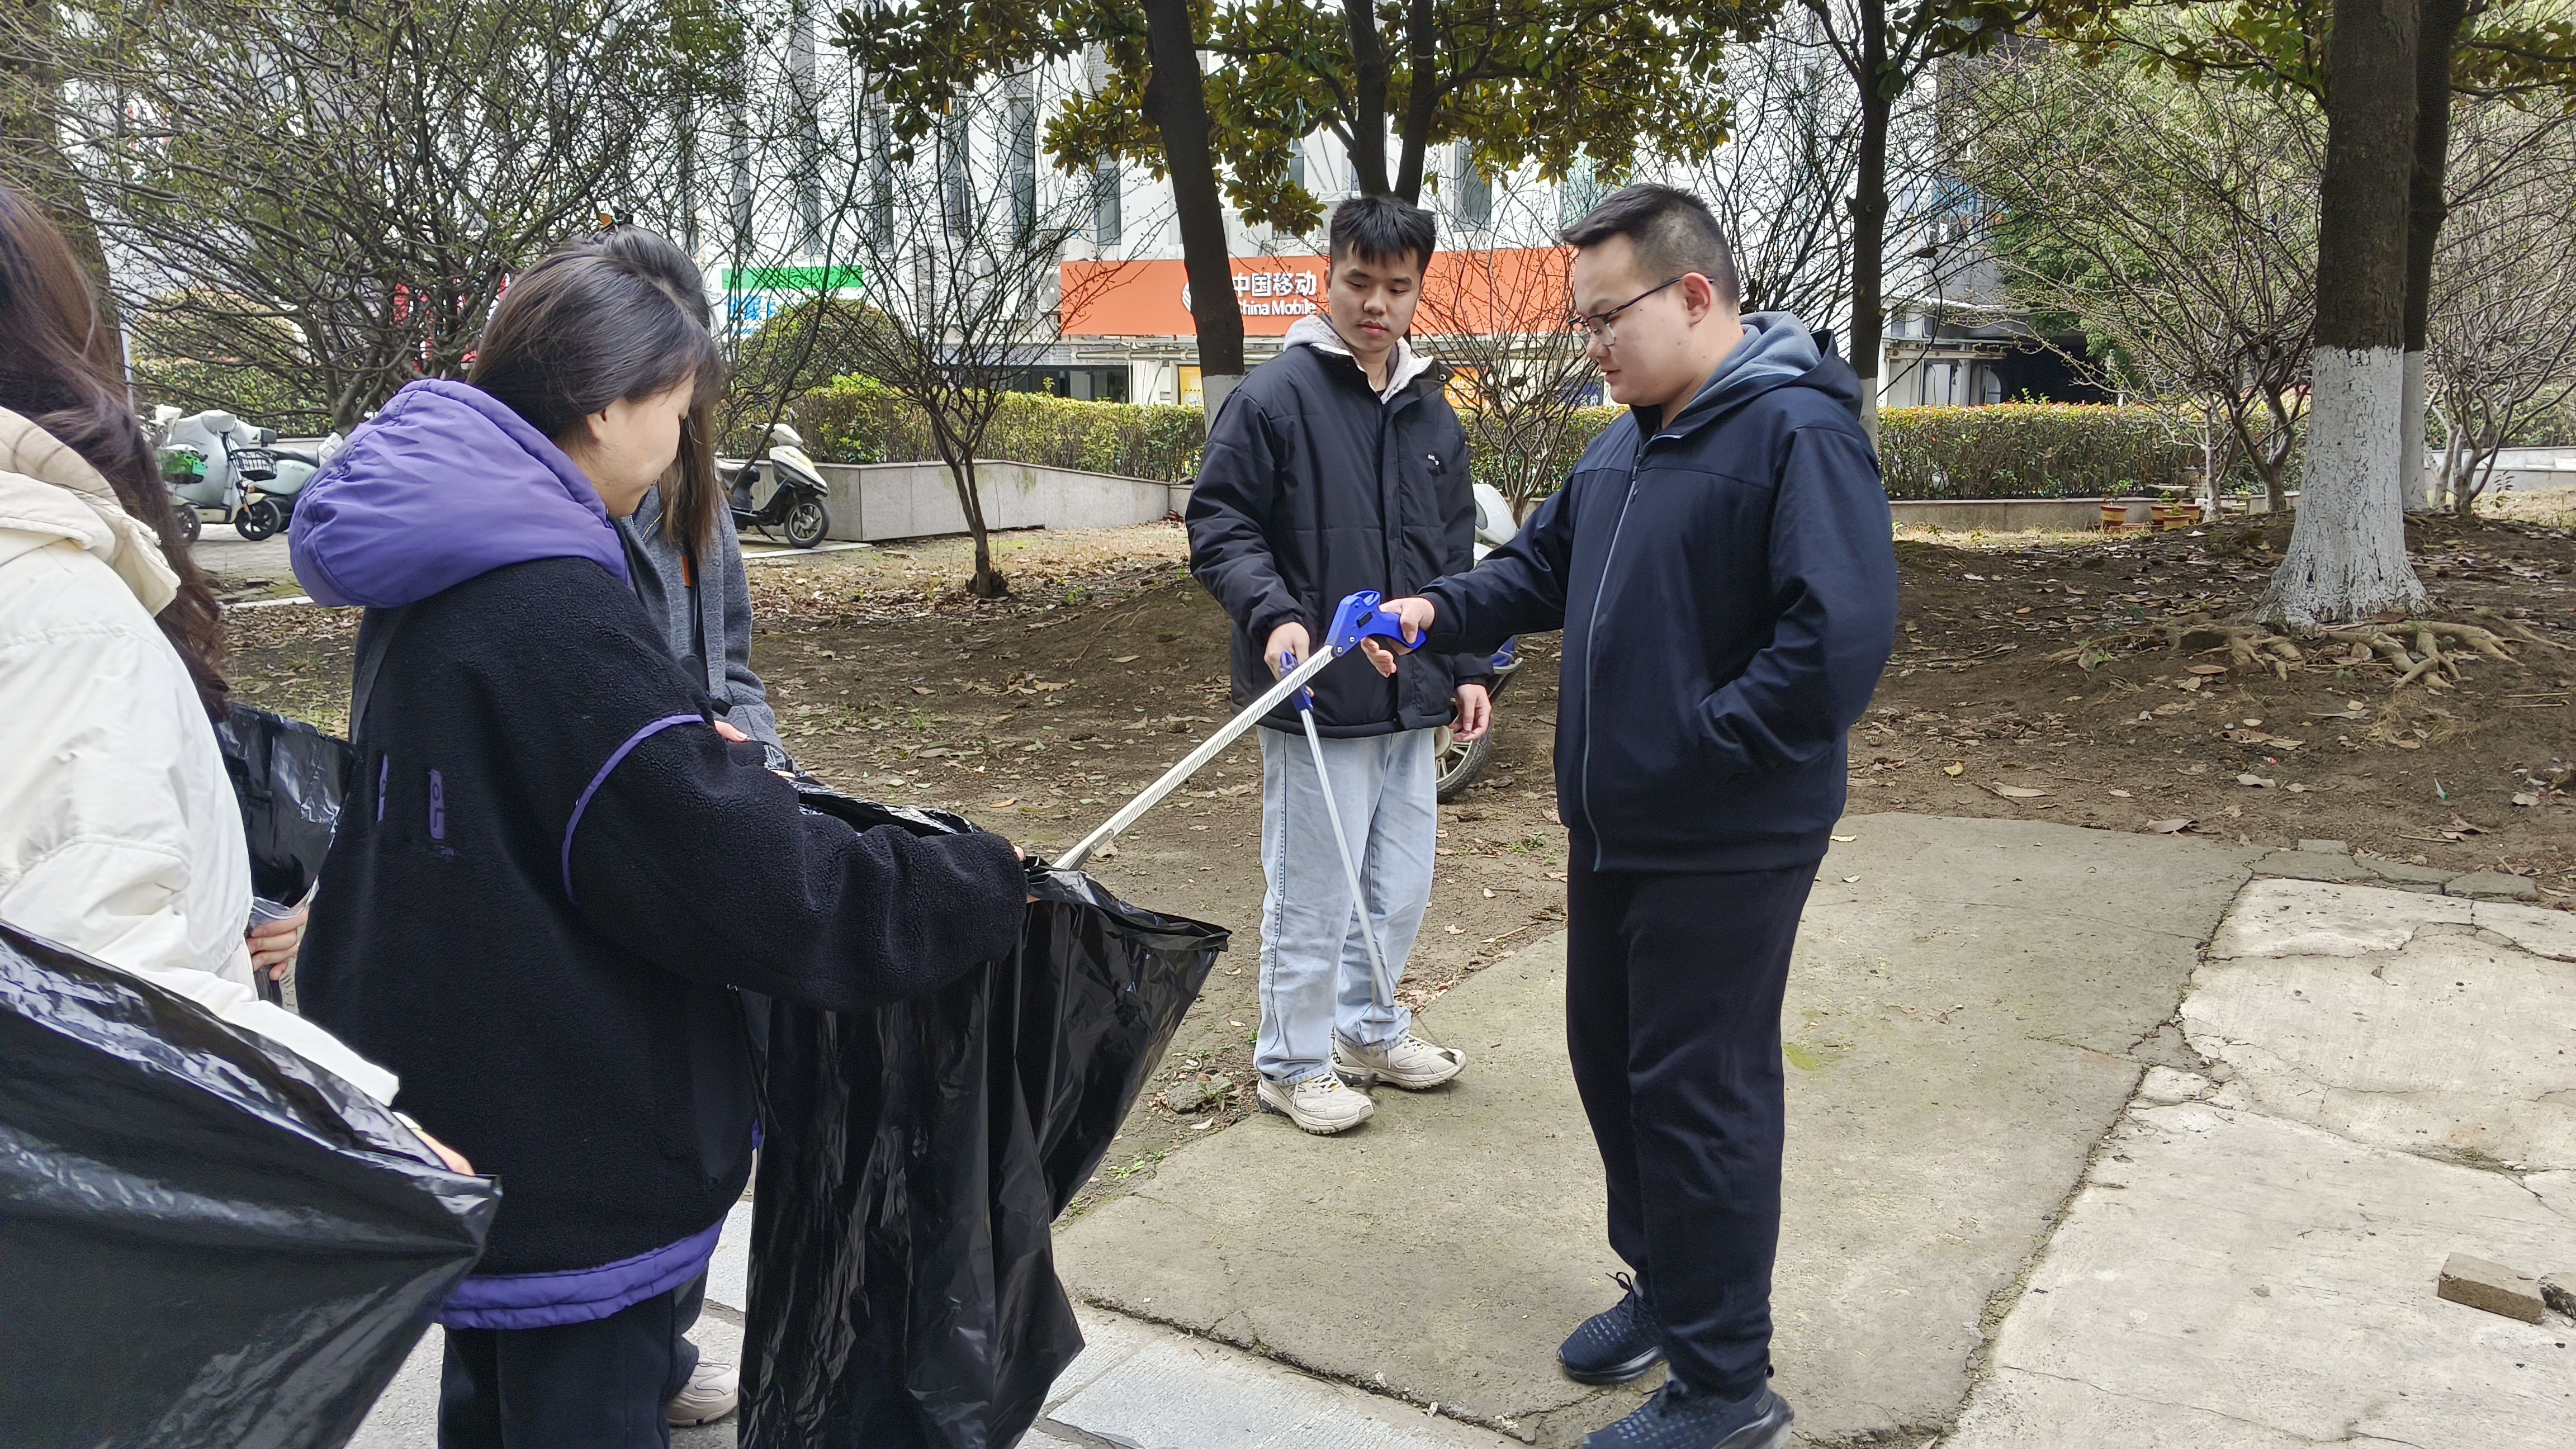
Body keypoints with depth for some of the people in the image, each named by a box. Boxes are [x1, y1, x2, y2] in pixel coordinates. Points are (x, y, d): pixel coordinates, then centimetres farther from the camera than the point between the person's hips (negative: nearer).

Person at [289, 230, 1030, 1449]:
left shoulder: (433, 585, 5)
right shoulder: (549, 611, -26)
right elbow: (751, 881, -26)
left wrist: (692, 745, 20)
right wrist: (982, 886, -17)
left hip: (457, 1102, 10)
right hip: (570, 1148, -10)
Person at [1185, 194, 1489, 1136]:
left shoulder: (1433, 416, 13)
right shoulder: (1273, 398, -8)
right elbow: (1218, 526, -9)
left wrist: (1469, 667, 14)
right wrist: (1273, 615, -24)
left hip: (1412, 703, 7)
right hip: (1317, 701, -7)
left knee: (1402, 890, 16)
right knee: (1312, 900, 2)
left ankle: (1369, 1031, 36)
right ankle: (1293, 1064, 20)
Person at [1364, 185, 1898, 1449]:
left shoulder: (1798, 433, -19)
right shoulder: (1626, 443, 11)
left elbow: (1840, 636, -27)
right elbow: (1545, 565, 20)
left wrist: (1703, 746, -23)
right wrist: (1439, 612, 4)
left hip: (1726, 846, -9)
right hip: (1616, 825, 9)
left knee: (1699, 1096, 0)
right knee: (1611, 1061, 19)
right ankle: (1667, 1286, 40)